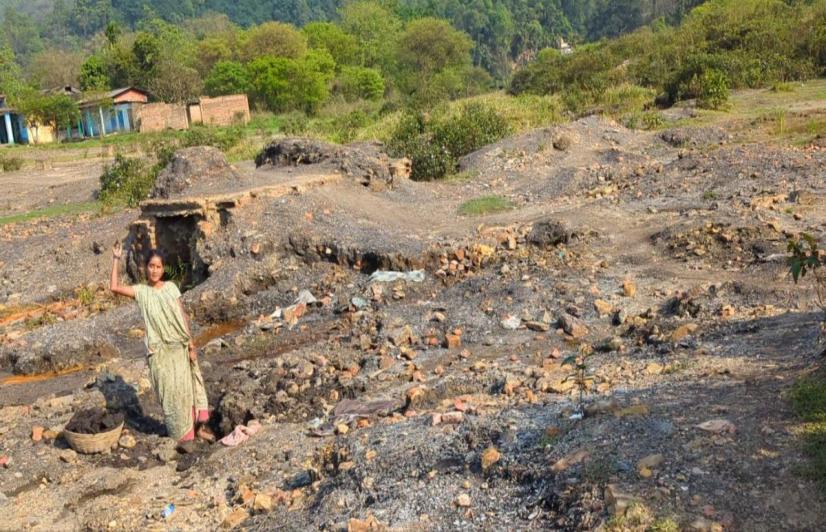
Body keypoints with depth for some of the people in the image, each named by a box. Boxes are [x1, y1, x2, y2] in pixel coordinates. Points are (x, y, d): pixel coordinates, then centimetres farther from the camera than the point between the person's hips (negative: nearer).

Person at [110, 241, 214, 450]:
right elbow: (114, 287, -10)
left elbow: (183, 316, 2)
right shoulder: (141, 291, 3)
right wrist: (116, 259, -6)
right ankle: (183, 434, 12)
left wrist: (191, 344, -3)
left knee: (186, 386, 5)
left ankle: (199, 425, 18)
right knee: (169, 390, 2)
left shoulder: (171, 287, 3)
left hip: (179, 346, 1)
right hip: (159, 349, -1)